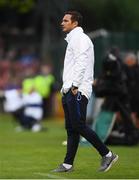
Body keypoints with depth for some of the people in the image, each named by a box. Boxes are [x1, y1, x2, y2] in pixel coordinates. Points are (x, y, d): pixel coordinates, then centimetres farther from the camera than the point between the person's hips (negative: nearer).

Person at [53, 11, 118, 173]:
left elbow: (81, 62, -17)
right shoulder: (72, 39, 24)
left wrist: (75, 85, -22)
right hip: (68, 91, 10)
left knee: (79, 126, -13)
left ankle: (107, 155, -8)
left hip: (77, 91, -10)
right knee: (71, 128, 7)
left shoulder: (80, 38, -6)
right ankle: (68, 164, 7)